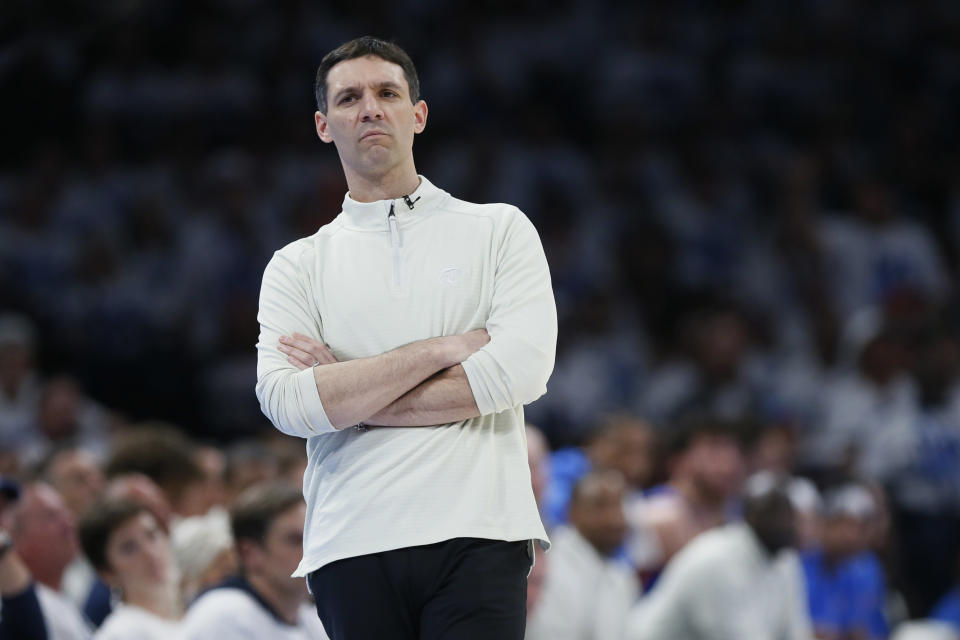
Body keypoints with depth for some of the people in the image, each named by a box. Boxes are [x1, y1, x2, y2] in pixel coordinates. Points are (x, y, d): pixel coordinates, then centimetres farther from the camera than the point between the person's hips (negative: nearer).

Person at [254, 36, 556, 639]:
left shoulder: (500, 230, 10)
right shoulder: (297, 266, 13)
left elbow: (521, 370, -6)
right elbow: (286, 403, -4)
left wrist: (348, 395, -4)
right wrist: (441, 350, -7)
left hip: (475, 539, -2)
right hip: (352, 551, 2)